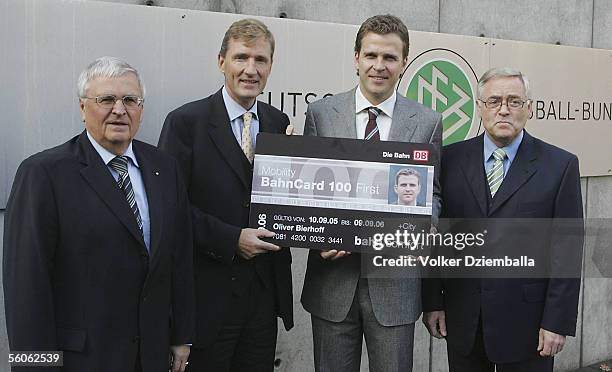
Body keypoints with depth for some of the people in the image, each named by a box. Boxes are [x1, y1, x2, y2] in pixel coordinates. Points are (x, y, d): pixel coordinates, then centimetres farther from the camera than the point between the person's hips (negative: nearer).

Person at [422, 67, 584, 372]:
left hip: (525, 321, -2)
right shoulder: (451, 159, 2)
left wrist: (558, 321, -8)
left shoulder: (560, 165, -4)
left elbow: (568, 250, -5)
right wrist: (432, 301, 1)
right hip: (463, 320, 2)